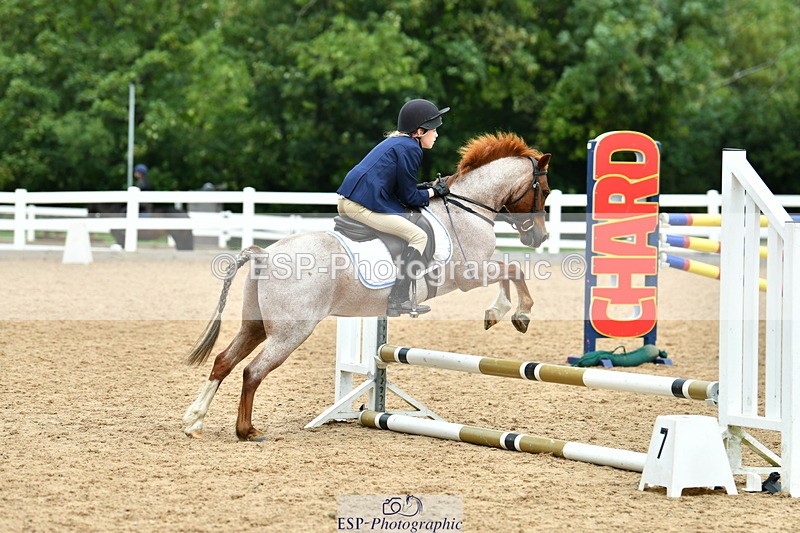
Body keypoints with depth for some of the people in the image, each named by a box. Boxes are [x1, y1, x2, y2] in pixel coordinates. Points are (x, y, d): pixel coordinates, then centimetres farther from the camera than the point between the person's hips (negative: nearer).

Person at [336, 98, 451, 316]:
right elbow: (409, 197, -4)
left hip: (346, 201, 10)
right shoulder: (410, 149, -7)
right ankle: (398, 300, -16)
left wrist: (426, 187, 19)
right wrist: (434, 192, 11)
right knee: (419, 236, -7)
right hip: (363, 206, -10)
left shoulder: (394, 141, 22)